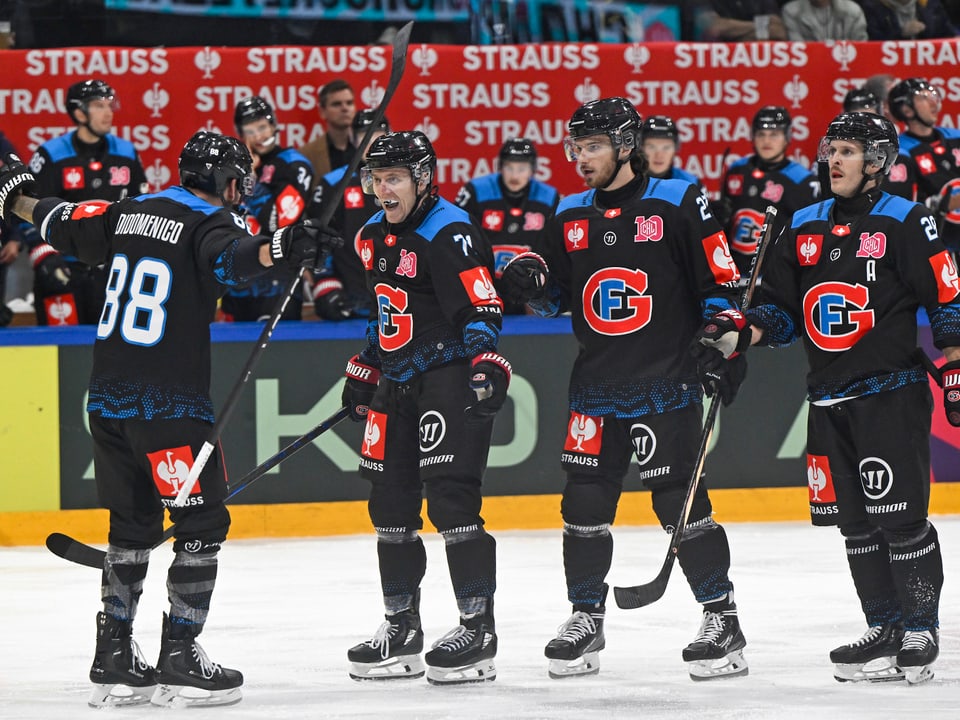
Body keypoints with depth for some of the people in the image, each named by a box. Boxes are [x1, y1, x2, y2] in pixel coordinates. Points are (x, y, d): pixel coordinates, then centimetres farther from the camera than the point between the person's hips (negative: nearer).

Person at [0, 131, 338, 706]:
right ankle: (180, 662, -3)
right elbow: (229, 257, -32)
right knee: (203, 523, 0)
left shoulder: (128, 213, 12)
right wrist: (274, 249, -53)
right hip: (169, 401, -7)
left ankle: (114, 659, 16)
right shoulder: (210, 223, -9)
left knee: (134, 524, 16)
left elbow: (61, 224, 27)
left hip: (109, 396, 8)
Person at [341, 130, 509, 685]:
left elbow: (482, 310, -19)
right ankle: (402, 628, 19)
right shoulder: (377, 237, 14)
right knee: (391, 504, 10)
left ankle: (479, 628, -9)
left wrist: (487, 368, -30)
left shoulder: (449, 234, -13)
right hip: (398, 387, 9)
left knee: (452, 499, -14)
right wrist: (364, 372, 26)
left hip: (450, 381, -9)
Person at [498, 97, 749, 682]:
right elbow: (558, 294, 18)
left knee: (680, 501, -8)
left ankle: (722, 617, 2)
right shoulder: (570, 216, 11)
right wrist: (532, 282, -3)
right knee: (585, 502, 4)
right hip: (596, 386, 5)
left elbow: (721, 280, -3)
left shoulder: (677, 204, -5)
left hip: (665, 385, -5)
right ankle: (586, 618, 17)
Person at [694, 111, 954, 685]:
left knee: (901, 518, -8)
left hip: (893, 394, -6)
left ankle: (921, 630, 2)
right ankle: (885, 631, 16)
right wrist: (737, 335, 0)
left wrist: (955, 375, -11)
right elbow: (783, 310, 17)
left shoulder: (906, 223, -5)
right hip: (830, 400, 6)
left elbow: (948, 304, -6)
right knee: (856, 524, 8)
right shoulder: (805, 228, 12)